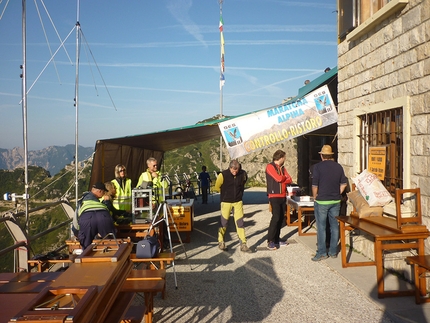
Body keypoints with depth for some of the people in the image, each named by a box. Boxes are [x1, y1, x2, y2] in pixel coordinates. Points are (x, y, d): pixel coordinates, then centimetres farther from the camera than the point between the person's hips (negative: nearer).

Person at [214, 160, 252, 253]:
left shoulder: (243, 174, -7)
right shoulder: (223, 175, -16)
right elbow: (217, 187, -1)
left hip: (238, 202, 2)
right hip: (226, 202, -2)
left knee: (240, 223, 1)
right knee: (223, 223, 7)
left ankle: (243, 245, 6)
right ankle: (221, 242, 24)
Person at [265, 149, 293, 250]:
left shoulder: (282, 167, 17)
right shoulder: (270, 166, -6)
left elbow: (290, 180, 8)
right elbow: (278, 178, -17)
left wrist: (281, 179, -9)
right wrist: (284, 177, 3)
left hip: (283, 196, 8)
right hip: (274, 196, -8)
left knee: (281, 218, 7)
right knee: (276, 217, -13)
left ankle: (276, 239, 14)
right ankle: (270, 241, -10)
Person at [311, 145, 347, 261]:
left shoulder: (318, 166, -9)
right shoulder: (338, 166, 5)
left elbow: (315, 185, -11)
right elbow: (343, 183, 7)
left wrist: (315, 198, 2)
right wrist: (337, 194, 16)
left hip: (321, 201, -5)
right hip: (336, 201, 5)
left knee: (321, 227, 2)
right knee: (334, 226, 11)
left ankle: (322, 252, 5)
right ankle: (333, 252, 17)